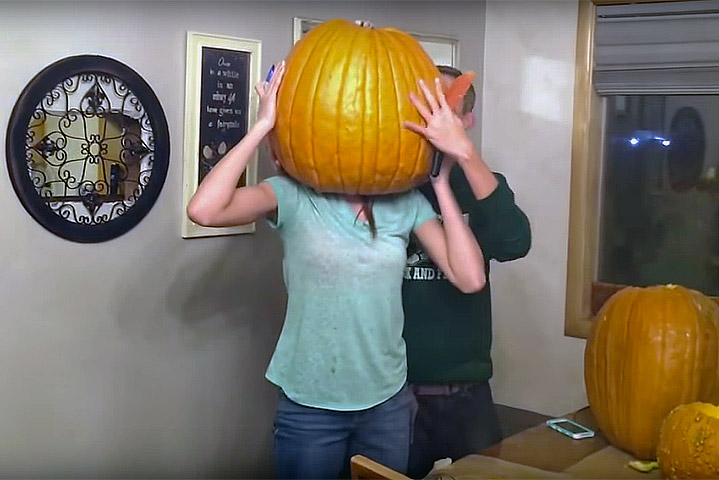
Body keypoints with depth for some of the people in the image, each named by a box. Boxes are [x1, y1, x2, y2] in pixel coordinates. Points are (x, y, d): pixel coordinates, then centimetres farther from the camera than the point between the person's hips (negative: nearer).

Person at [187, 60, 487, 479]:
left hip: (389, 402, 3)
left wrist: (442, 181, -12)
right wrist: (263, 126, -22)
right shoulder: (295, 195, -11)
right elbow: (203, 210, -28)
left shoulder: (407, 201, -2)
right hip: (309, 407, -3)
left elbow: (470, 278, -12)